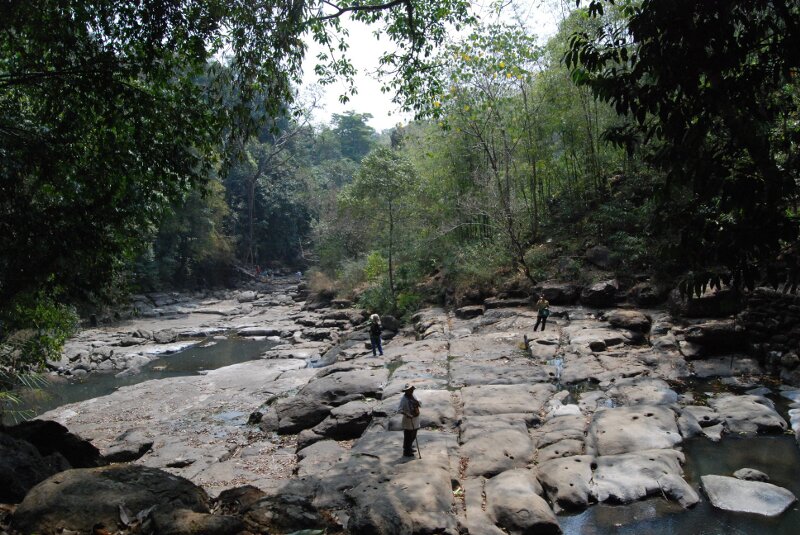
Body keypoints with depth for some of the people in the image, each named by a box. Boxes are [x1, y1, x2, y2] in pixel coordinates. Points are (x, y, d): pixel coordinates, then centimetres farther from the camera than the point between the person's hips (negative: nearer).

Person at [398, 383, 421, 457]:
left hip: (415, 420, 8)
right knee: (408, 436, 1)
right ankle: (406, 452, 13)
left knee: (413, 436, 20)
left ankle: (409, 447, 40)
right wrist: (406, 414, -37)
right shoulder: (403, 399, -17)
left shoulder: (413, 396, 6)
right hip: (408, 421, -8)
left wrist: (418, 403, -15)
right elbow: (401, 410, -23)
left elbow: (420, 405, 7)